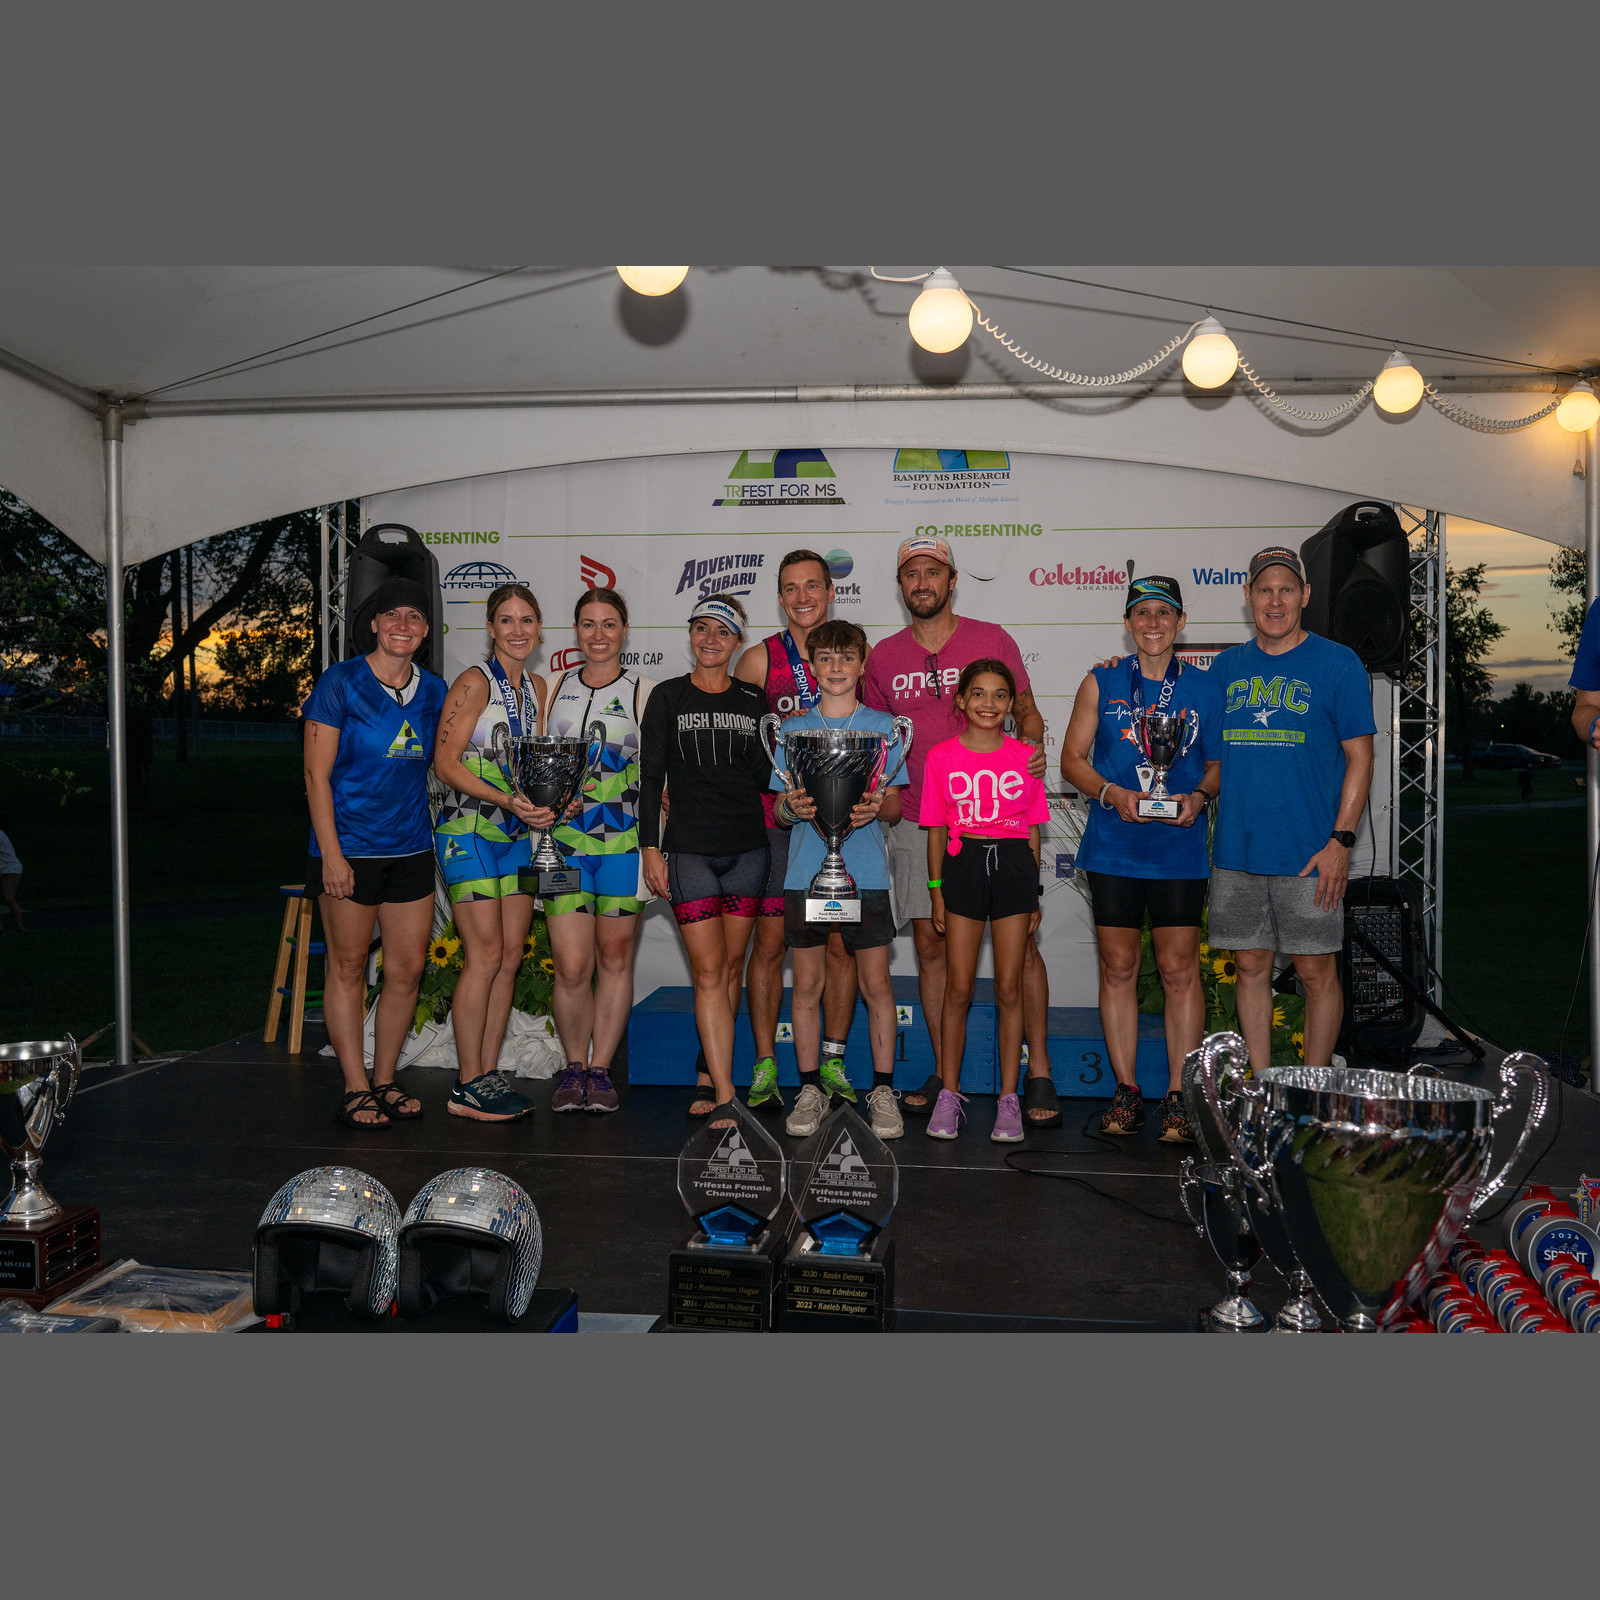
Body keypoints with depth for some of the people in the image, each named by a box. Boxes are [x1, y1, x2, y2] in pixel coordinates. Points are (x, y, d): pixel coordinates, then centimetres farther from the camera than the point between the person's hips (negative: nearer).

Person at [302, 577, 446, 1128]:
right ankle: (356, 1089, 12)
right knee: (348, 968, 3)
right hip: (349, 849, -5)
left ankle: (385, 1082, 21)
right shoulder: (341, 683, -6)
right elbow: (316, 774, -8)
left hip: (412, 850, 5)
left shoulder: (433, 692, 8)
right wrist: (330, 854, -14)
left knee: (408, 970, 7)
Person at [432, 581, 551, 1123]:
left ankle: (489, 1074, 14)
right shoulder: (475, 682, -9)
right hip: (469, 830, -7)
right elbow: (445, 762, -13)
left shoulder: (537, 687, 13)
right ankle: (468, 1086, 0)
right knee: (485, 954, -9)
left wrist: (545, 800, -1)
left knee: (511, 956, 6)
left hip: (516, 833, 7)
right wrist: (505, 799, -21)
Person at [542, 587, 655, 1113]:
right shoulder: (556, 689, 11)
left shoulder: (643, 693, 4)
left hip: (622, 841, -1)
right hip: (564, 839, 1)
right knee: (571, 966, -4)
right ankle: (574, 1067, 15)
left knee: (615, 957, 6)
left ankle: (601, 1069, 18)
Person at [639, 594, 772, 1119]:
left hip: (747, 848, 2)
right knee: (708, 972, -8)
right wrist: (650, 848, -3)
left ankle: (708, 1074, 21)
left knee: (731, 967, 7)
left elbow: (765, 778, 11)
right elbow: (651, 776, 2)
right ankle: (726, 1095, -9)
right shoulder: (668, 697, 5)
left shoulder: (754, 701, 9)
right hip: (689, 849, -2)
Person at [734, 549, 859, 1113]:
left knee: (840, 943, 5)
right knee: (770, 943, 0)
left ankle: (832, 1061, 17)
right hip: (777, 818, -1)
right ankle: (764, 1069, 9)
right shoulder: (759, 659, 3)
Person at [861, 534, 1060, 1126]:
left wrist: (1030, 748, -13)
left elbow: (1026, 712, 8)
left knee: (1020, 944, -4)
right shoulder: (883, 656, 8)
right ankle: (944, 1076, 16)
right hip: (918, 824, 3)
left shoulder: (991, 640, 2)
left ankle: (1039, 1073, 7)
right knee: (931, 946, 5)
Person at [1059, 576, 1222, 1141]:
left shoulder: (1204, 687, 6)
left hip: (1180, 848, 0)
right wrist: (1113, 794, -11)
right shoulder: (1101, 683, 6)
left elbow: (1218, 763, 11)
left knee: (1179, 969, -1)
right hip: (1112, 846, 1)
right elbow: (1072, 759, 6)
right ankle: (1126, 1090, 16)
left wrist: (1199, 797, -10)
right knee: (1118, 967, 5)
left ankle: (1179, 1095, 8)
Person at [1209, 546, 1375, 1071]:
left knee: (1316, 972, 2)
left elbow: (1359, 758, -4)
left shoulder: (1338, 664, -2)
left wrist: (1340, 840, -11)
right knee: (1251, 966, 10)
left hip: (1309, 853, -4)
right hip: (1236, 851, 4)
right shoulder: (1226, 666, 10)